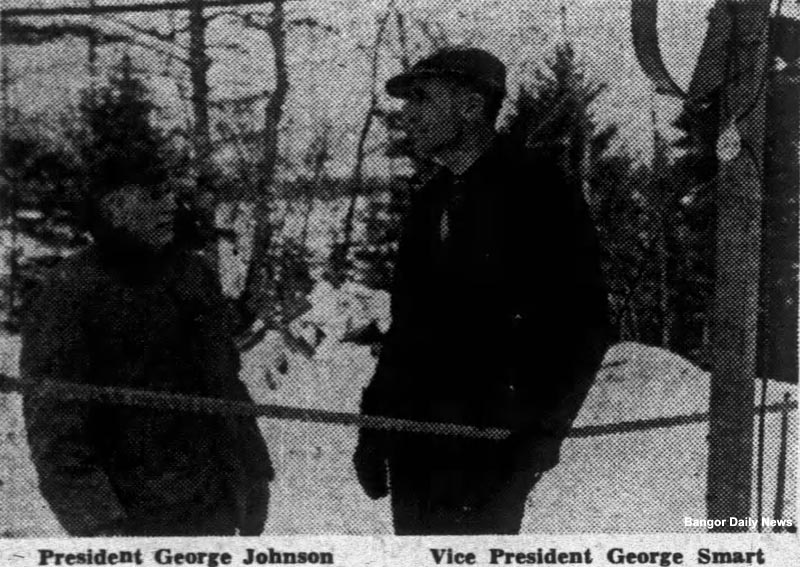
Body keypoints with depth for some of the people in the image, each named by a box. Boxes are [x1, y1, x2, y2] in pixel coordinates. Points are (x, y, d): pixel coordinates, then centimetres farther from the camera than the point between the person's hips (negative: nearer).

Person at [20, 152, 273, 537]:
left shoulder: (191, 272, 8)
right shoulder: (67, 296, -13)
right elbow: (55, 427, -16)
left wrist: (253, 470, 17)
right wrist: (97, 524, -23)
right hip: (140, 523, -6)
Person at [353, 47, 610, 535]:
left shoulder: (539, 188, -5)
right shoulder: (429, 202, 17)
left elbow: (585, 326, -9)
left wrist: (542, 435, -13)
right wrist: (374, 421, 14)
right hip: (412, 448, 7)